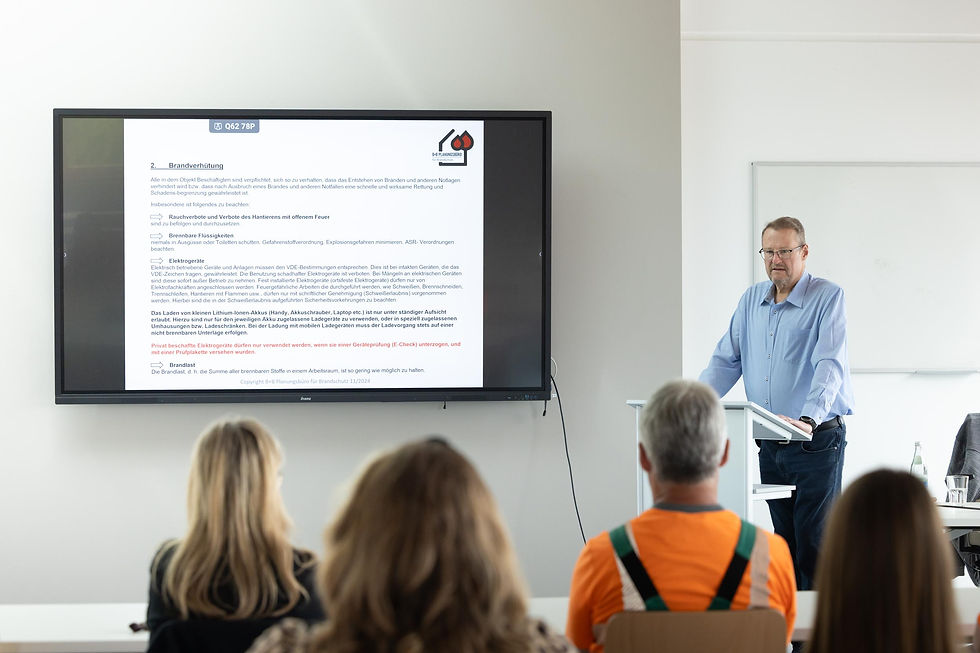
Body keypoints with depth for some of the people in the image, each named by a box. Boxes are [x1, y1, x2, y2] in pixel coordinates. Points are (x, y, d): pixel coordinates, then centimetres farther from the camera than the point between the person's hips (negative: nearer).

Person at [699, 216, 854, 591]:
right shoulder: (751, 300, 11)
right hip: (769, 444, 6)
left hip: (817, 440, -6)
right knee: (785, 542, 10)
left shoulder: (827, 298, -8)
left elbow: (830, 365, -20)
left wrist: (808, 420, -35)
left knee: (813, 545, -8)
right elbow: (726, 360, 13)